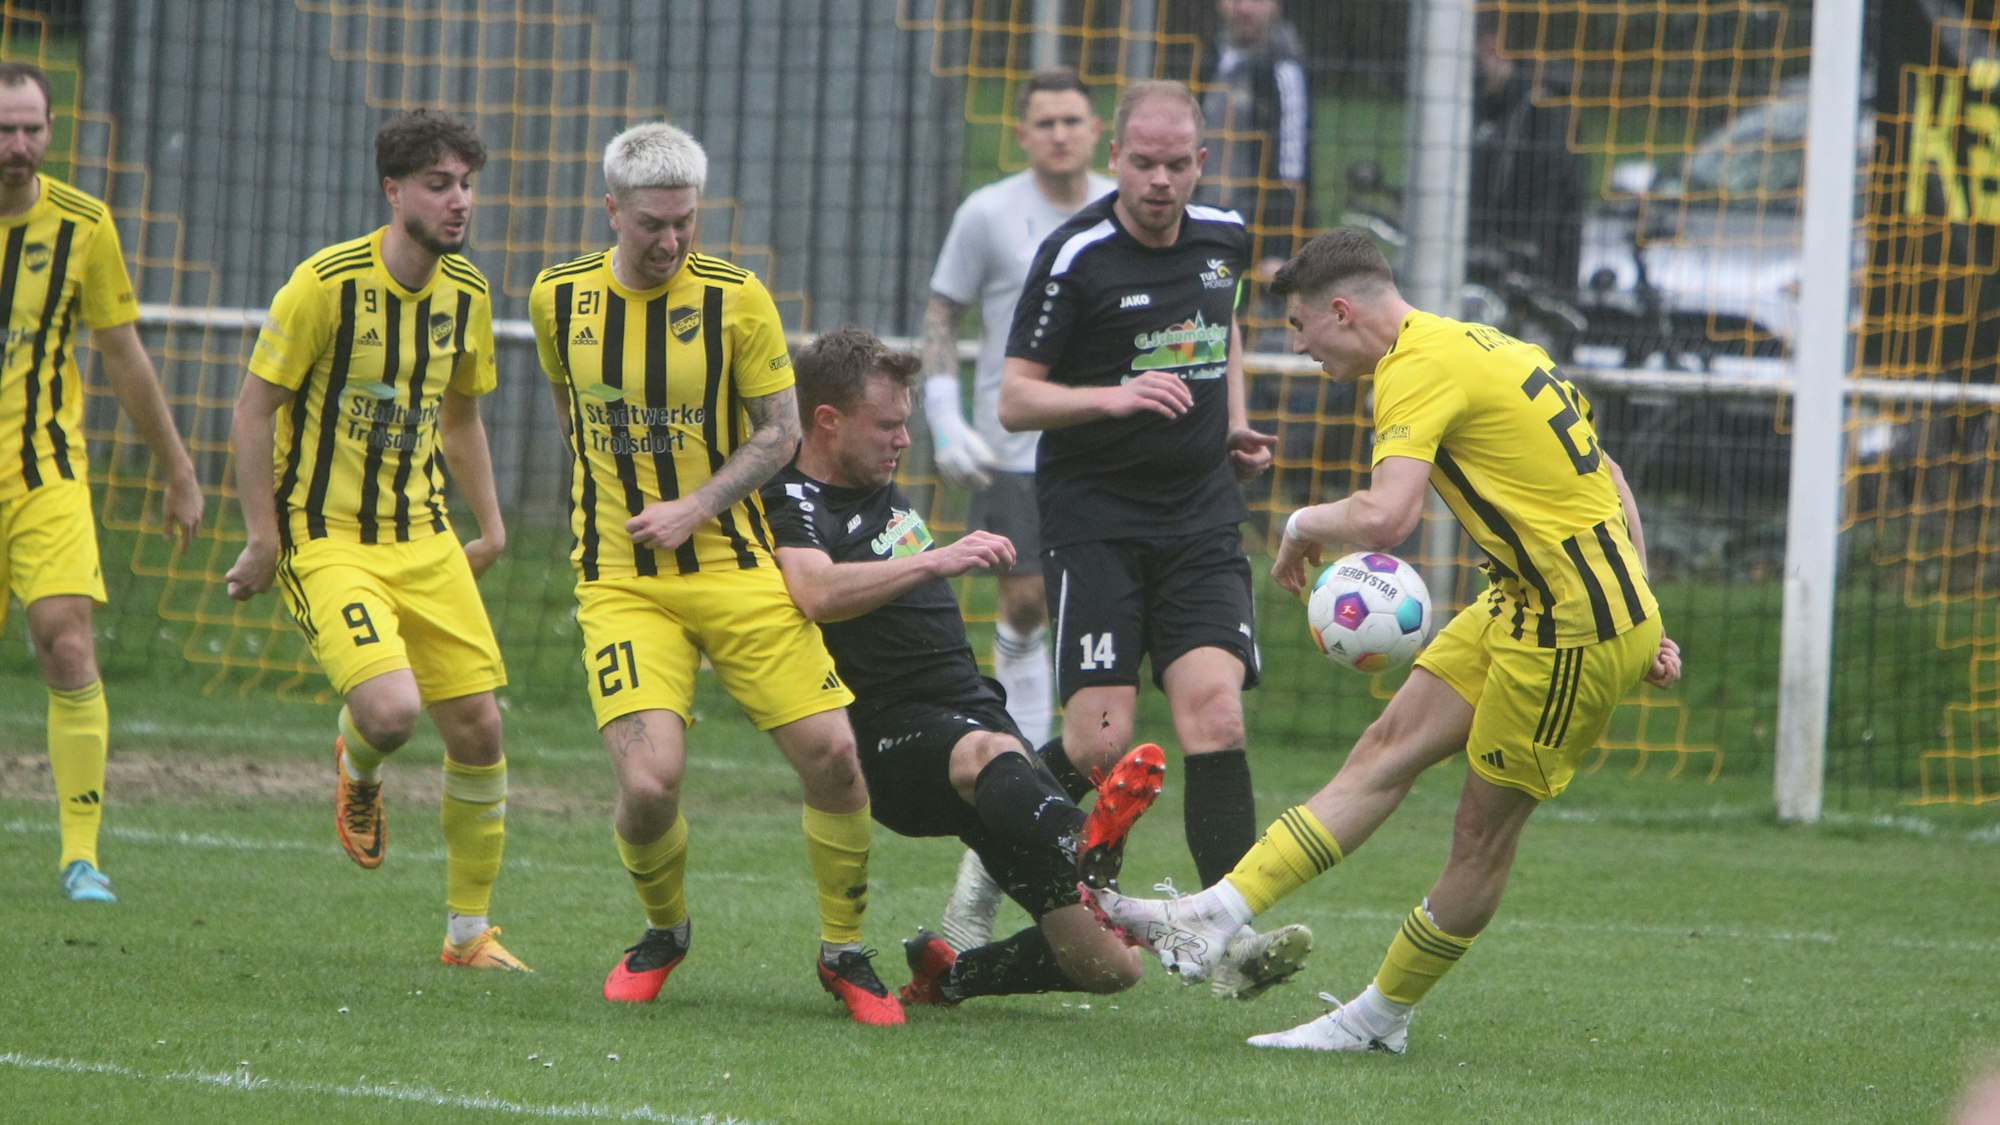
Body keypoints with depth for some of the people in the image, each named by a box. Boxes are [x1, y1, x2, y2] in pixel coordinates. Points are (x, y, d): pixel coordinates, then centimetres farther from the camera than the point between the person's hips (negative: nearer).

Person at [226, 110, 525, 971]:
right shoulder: (327, 284, -14)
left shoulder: (466, 293, 5)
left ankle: (469, 931, 15)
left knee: (478, 728, 0)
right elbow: (253, 409, -9)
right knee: (392, 710, -25)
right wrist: (263, 537, -12)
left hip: (423, 540, 6)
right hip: (325, 538, -6)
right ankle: (356, 769, 15)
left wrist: (490, 525, 14)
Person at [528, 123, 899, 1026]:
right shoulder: (558, 298, 1)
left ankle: (844, 952, 14)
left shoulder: (736, 297, -6)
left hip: (735, 568, 0)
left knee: (833, 756, -8)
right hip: (620, 580, 0)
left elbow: (779, 430, -1)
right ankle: (663, 933, 15)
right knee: (649, 783, -17)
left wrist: (694, 509, -12)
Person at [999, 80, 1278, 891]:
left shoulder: (1225, 239, 7)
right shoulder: (1075, 257, -10)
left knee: (1214, 715, -14)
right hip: (1095, 520, -4)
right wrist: (1114, 397, -26)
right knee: (1101, 746, -11)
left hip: (1202, 517, 4)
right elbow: (1015, 400, -10)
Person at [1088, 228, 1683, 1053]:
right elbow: (1605, 480, 20)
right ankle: (1215, 918, 3)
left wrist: (1304, 526, -9)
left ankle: (1382, 1017, 14)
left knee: (1484, 831, 3)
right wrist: (1640, 624, 21)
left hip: (1574, 628, -10)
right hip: (1525, 605, 10)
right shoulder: (1476, 345, 15)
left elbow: (1384, 518, -31)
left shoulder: (1418, 371, -16)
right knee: (1387, 751, 5)